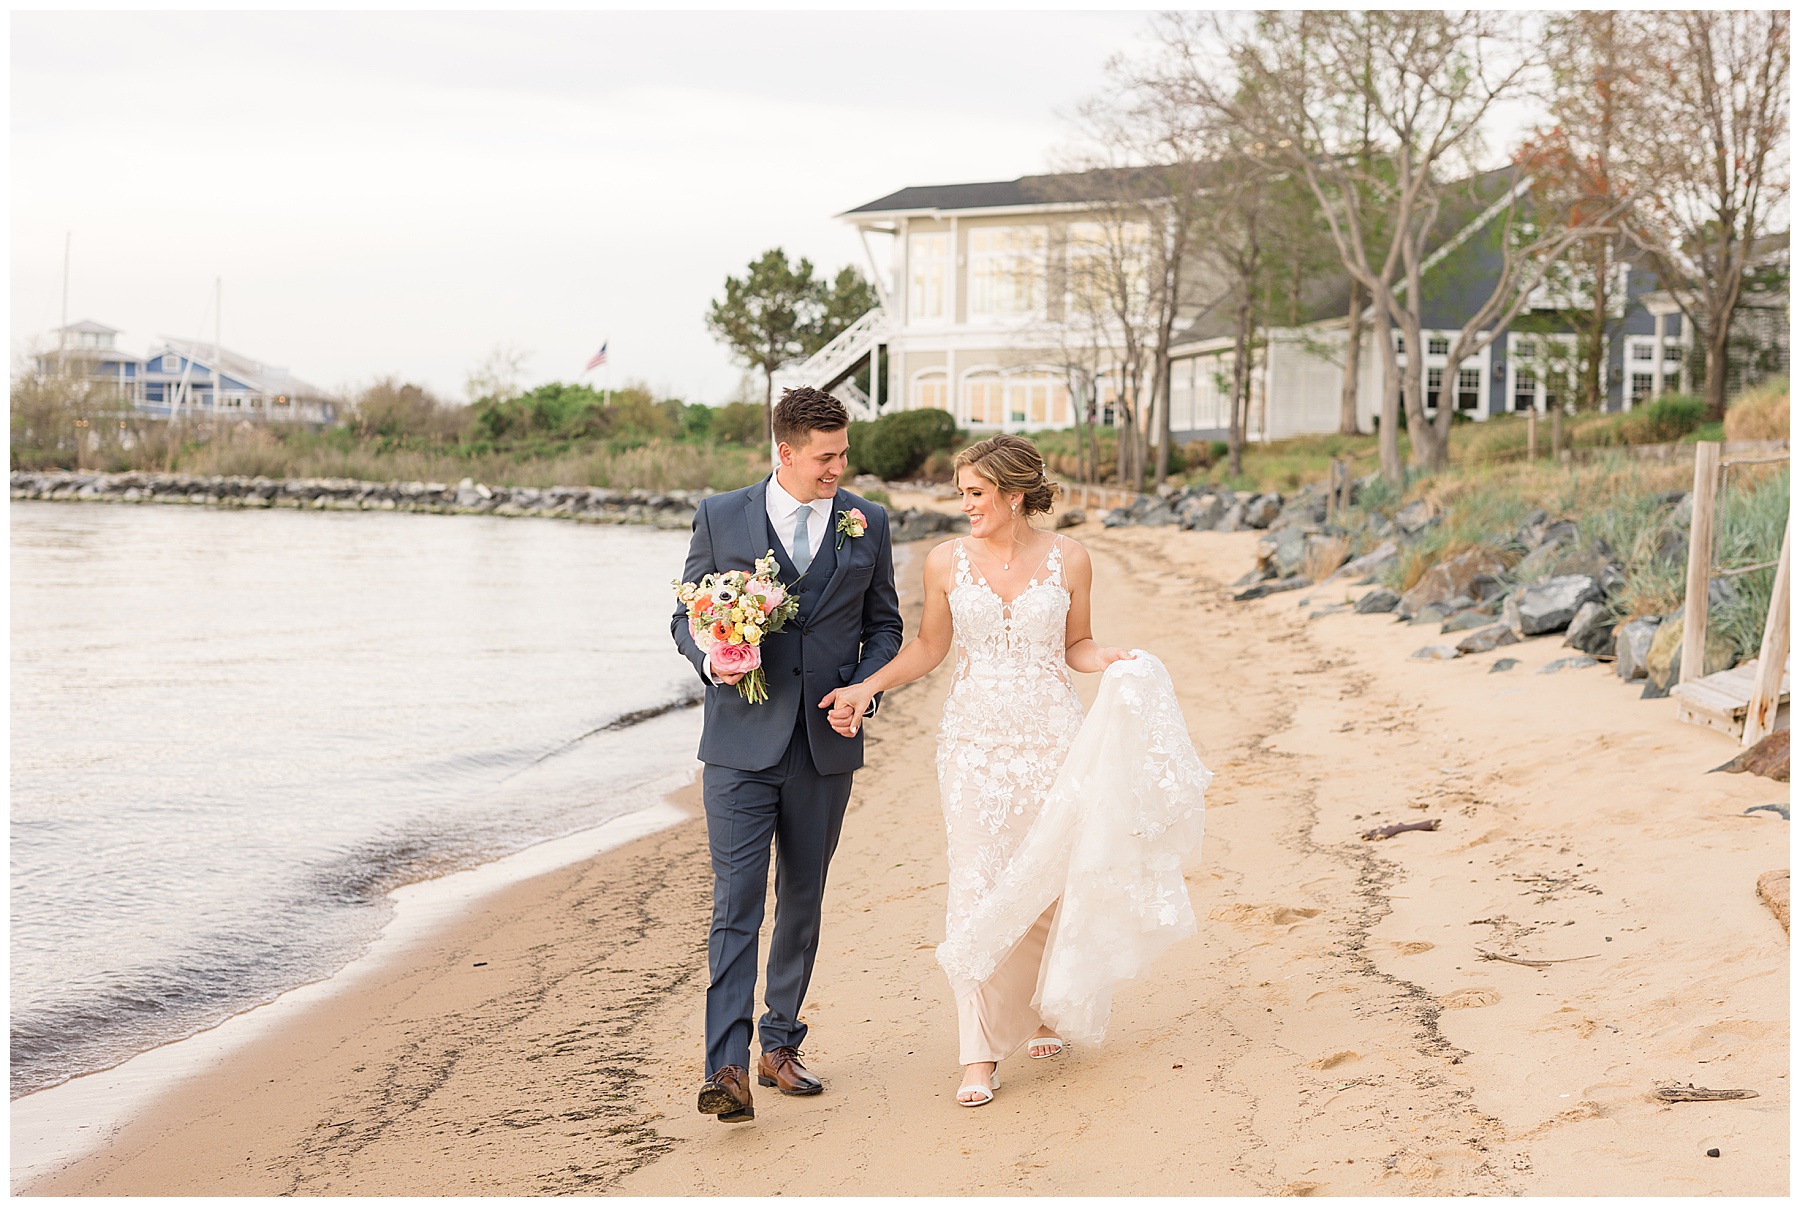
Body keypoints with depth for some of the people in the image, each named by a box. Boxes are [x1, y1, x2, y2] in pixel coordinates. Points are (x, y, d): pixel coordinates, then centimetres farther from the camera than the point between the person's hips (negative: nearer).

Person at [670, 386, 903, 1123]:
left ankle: (781, 1046, 26)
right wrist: (711, 658, -15)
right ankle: (728, 1069, -14)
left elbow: (883, 625, 13)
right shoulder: (720, 518, 0)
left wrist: (863, 691, -5)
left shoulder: (867, 524, 5)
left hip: (825, 746, 3)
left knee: (802, 904, 12)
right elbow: (687, 615, 7)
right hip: (741, 744, -2)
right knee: (735, 904, -10)